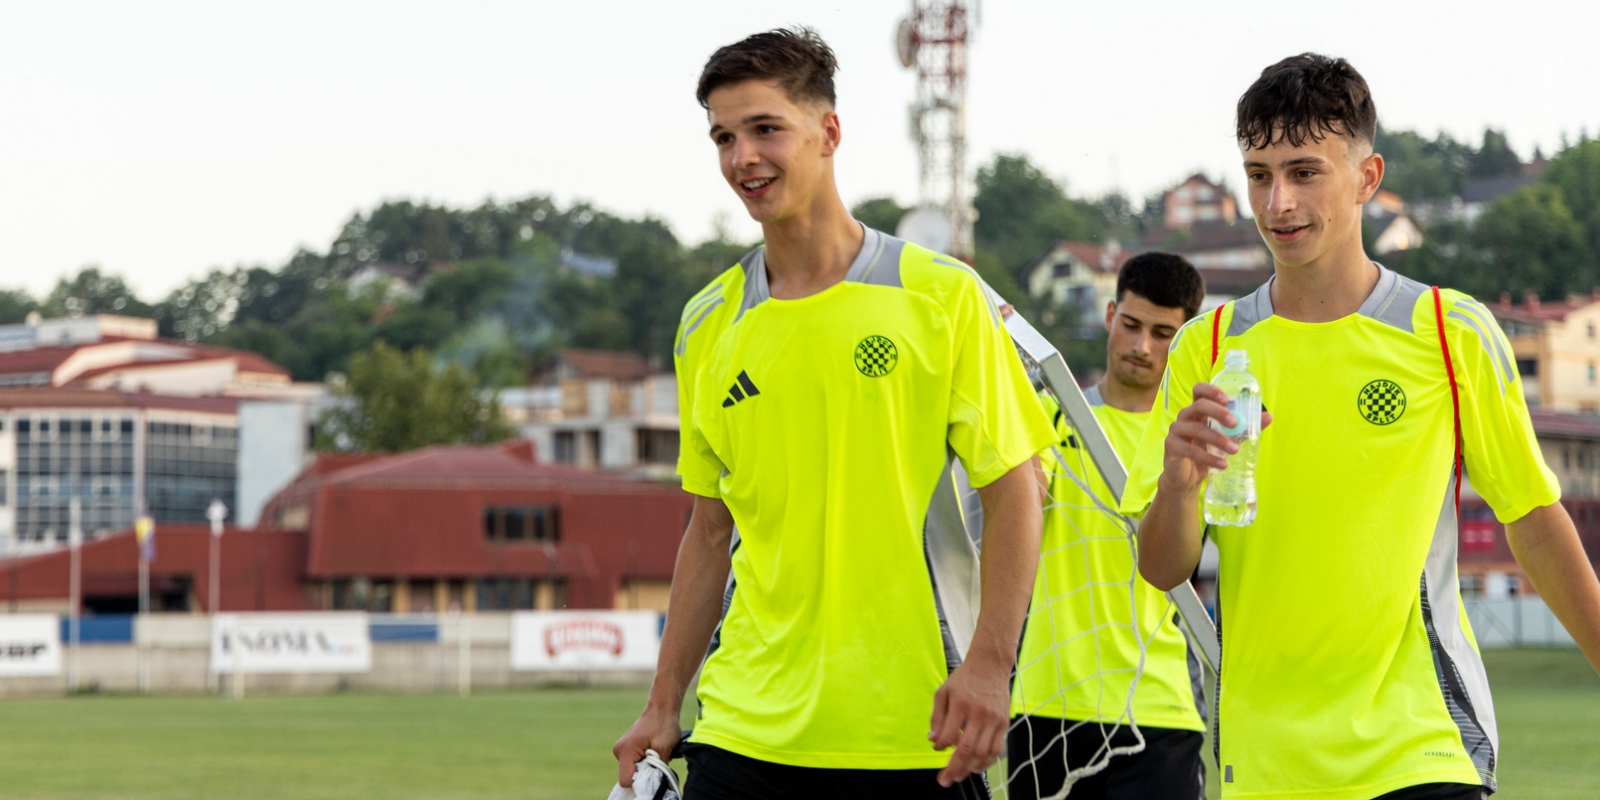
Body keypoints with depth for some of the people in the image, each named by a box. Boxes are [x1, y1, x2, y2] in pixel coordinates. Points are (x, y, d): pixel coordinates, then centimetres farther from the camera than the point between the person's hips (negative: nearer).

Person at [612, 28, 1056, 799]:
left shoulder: (941, 295, -1)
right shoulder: (707, 324, 10)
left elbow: (1012, 490, -3)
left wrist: (989, 665, -13)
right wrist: (662, 706, 11)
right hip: (744, 729, 3)